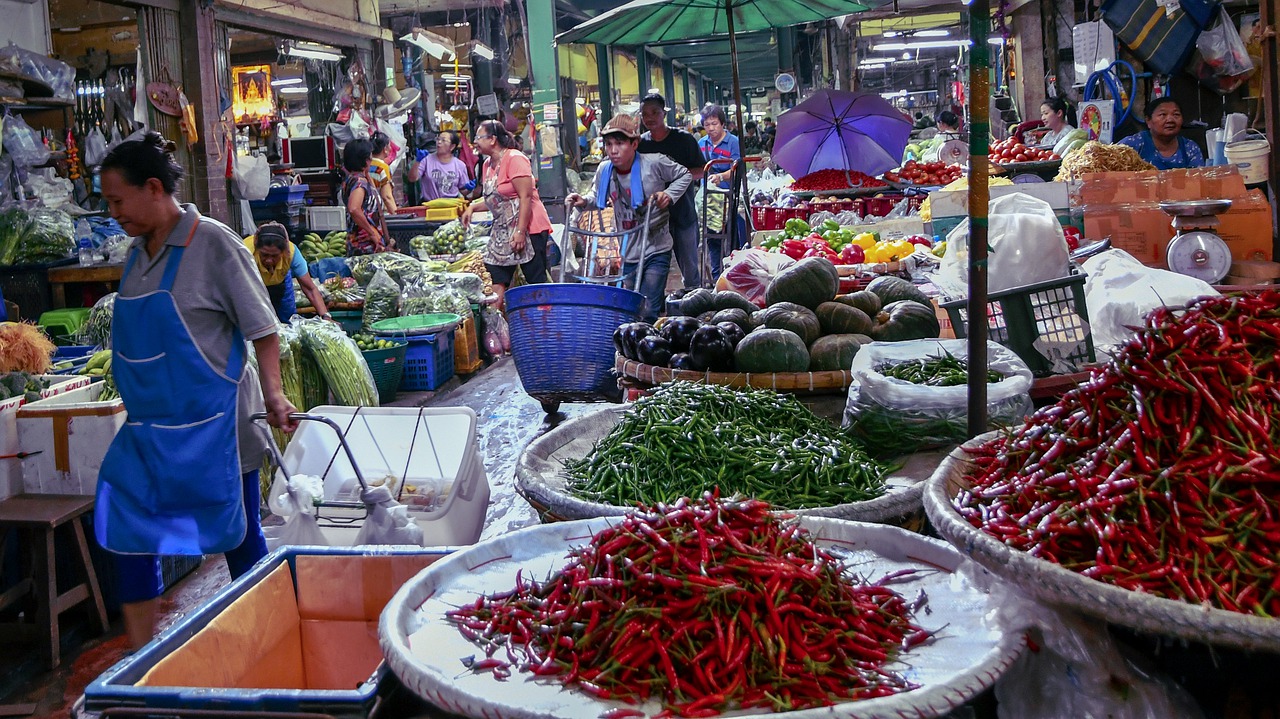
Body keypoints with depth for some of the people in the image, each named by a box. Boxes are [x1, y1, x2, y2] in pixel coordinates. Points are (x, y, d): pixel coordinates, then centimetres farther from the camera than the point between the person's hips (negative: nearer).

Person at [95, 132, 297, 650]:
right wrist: (140, 402, 19)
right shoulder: (137, 253, 10)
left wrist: (273, 397, -16)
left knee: (237, 535, 5)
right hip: (148, 423, 7)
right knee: (125, 528, 7)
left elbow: (260, 327, -11)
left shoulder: (212, 243, -11)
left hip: (209, 423, -7)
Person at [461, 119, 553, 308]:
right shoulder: (488, 164, 14)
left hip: (527, 229, -9)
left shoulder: (514, 159, -12)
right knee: (497, 282, 4)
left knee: (537, 281, -5)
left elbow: (525, 197, -18)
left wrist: (520, 232, -23)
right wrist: (472, 207, 6)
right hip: (502, 232, 9)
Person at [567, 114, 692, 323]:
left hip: (656, 251, -4)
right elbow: (597, 196, 19)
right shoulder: (604, 170, -1)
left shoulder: (655, 163, -14)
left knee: (647, 311, -11)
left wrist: (669, 194, -12)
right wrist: (584, 200, -2)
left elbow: (685, 175, 3)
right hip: (627, 253, 4)